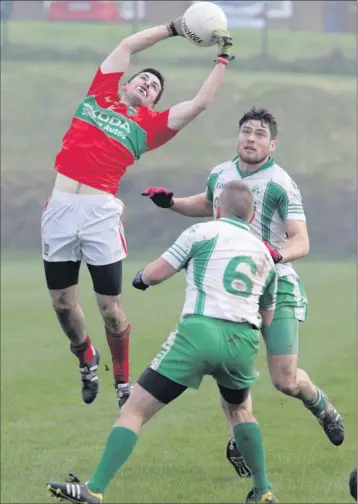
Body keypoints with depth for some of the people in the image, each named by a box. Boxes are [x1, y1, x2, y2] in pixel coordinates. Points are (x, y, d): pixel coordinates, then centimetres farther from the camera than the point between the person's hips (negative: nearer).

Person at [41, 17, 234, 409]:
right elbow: (128, 46, 21)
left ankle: (123, 383, 15)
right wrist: (175, 28, 24)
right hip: (60, 208, 2)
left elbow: (199, 103, 8)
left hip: (100, 213, -2)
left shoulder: (147, 124, 11)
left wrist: (222, 60, 12)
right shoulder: (98, 95, 17)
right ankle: (86, 359, 34)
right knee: (62, 302, 7)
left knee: (109, 307, -2)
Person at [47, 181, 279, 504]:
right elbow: (267, 318, 30)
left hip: (199, 332, -4)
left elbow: (155, 273, 6)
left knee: (135, 410, -1)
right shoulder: (264, 253, 21)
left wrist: (141, 277, 27)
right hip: (243, 341, 5)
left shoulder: (203, 232, 7)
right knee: (239, 410, 34)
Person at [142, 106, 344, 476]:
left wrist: (278, 254, -39)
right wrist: (171, 203, 15)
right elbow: (207, 203, 31)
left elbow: (301, 242, -19)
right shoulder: (220, 175, 6)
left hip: (276, 287, -4)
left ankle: (321, 406, 28)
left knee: (285, 380, -6)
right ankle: (240, 439, 10)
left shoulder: (280, 184, -12)